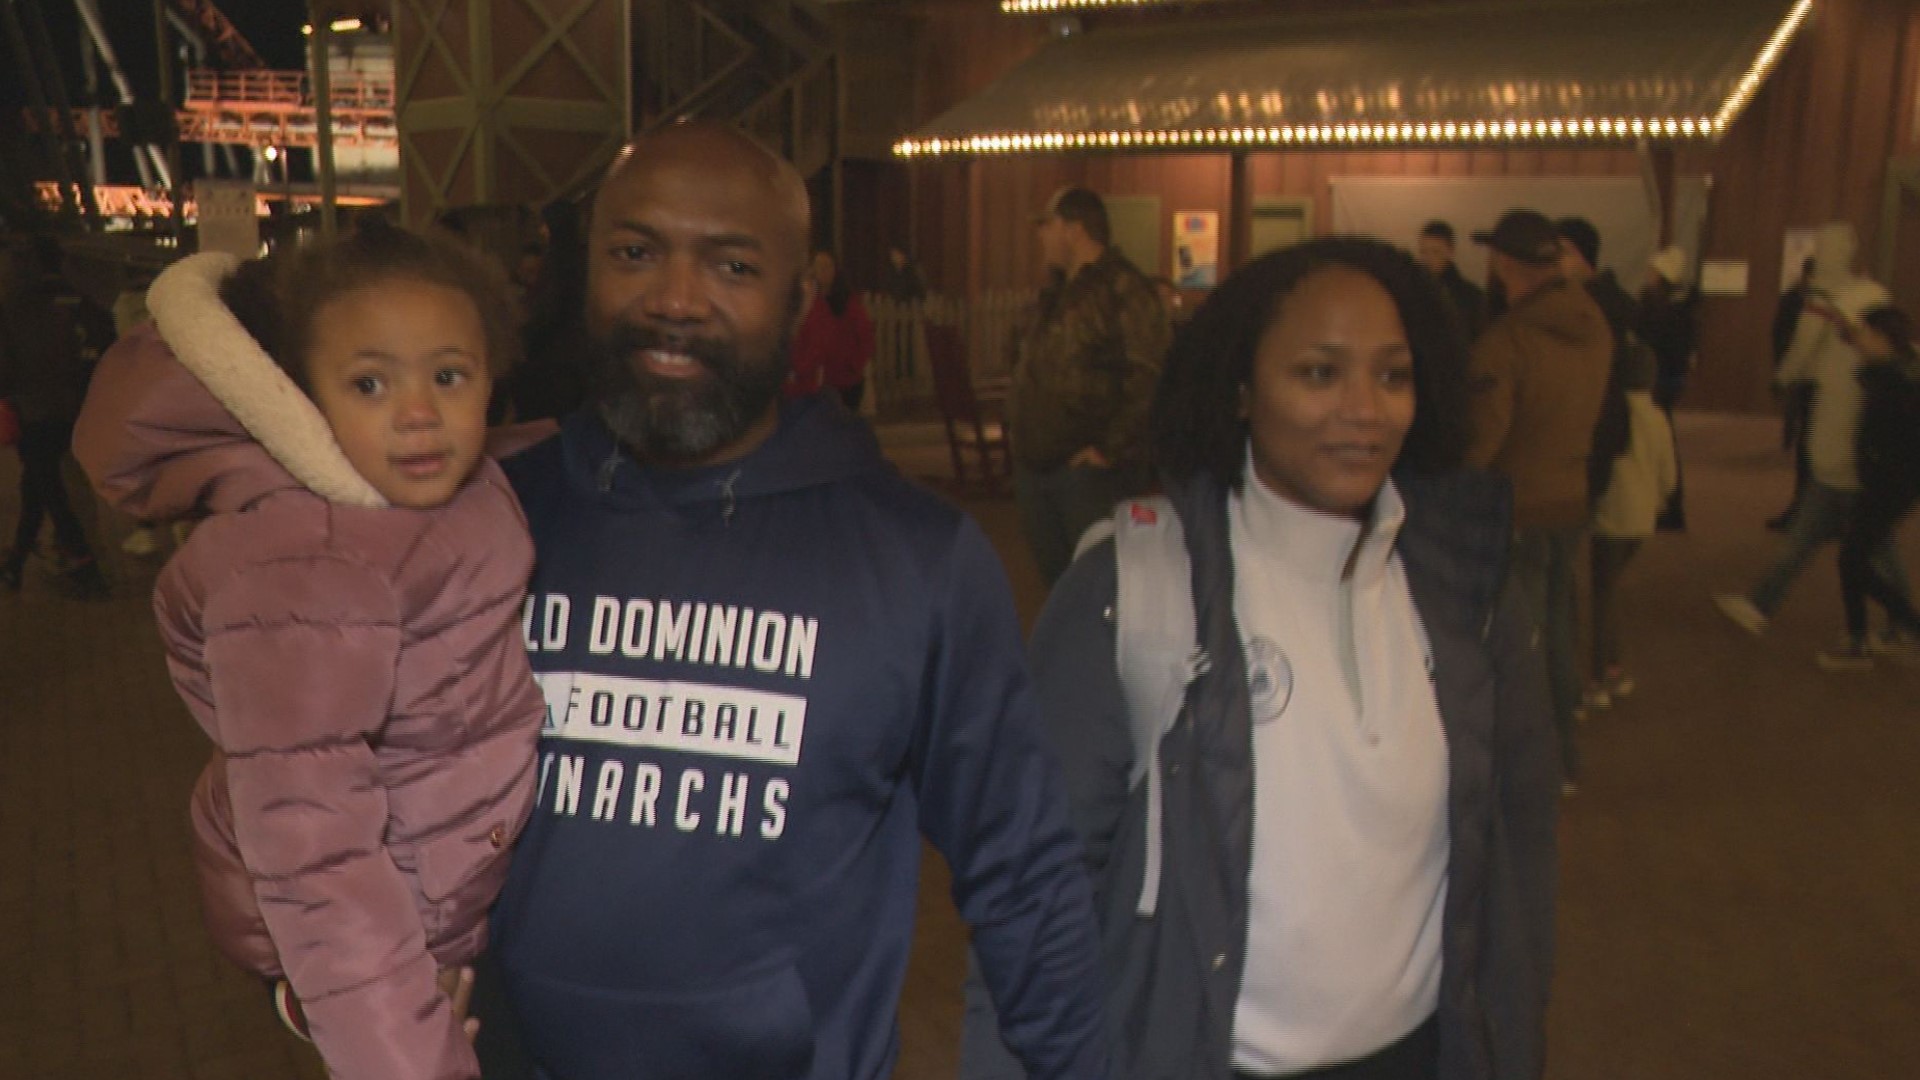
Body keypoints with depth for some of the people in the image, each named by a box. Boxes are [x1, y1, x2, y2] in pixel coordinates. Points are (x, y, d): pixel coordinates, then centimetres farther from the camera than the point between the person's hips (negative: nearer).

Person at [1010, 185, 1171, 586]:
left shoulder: (1124, 291, -13)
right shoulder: (1055, 293, 16)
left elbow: (1150, 377, -20)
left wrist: (1110, 449, -20)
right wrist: (1018, 424, 16)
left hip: (1089, 468, -9)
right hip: (1034, 464, 9)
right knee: (1055, 580, 17)